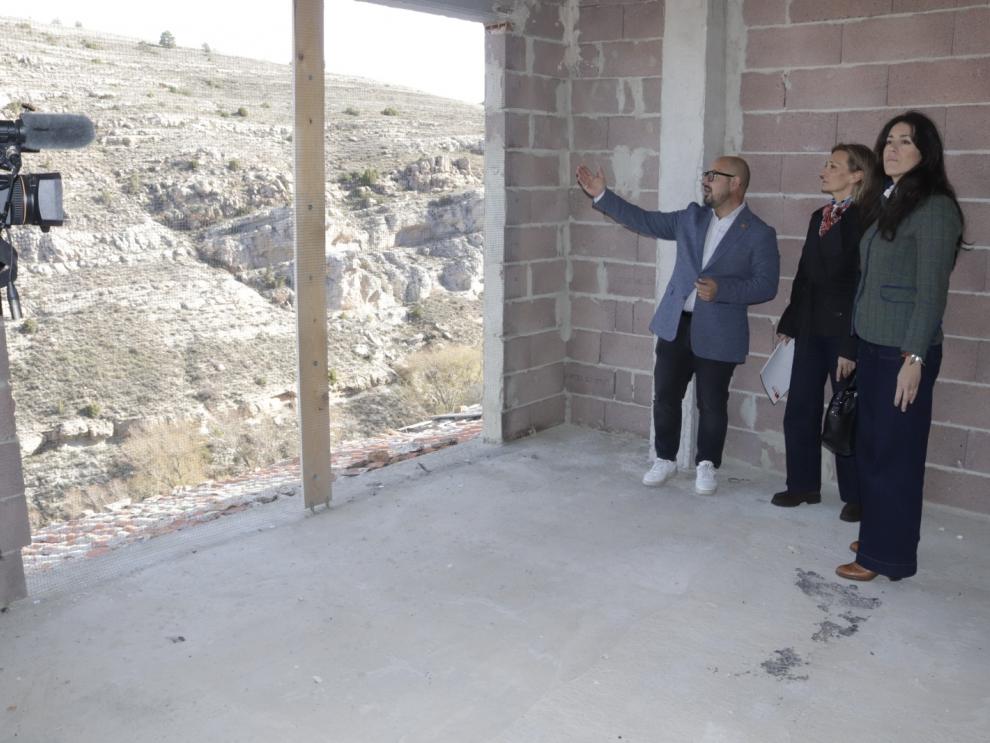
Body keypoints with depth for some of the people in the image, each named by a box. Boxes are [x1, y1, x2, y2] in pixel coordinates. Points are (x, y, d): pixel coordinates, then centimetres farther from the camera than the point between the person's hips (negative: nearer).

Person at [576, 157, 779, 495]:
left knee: (712, 404, 6)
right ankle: (665, 459, 26)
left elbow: (766, 286, -9)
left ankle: (707, 465, 25)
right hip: (675, 324, 4)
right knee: (665, 396, 9)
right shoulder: (691, 217, 8)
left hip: (718, 334, -4)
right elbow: (645, 220, 12)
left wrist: (721, 289, -22)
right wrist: (602, 196, 8)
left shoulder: (759, 234, -6)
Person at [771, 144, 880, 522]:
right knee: (800, 410, 10)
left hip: (844, 331, -7)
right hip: (811, 329, 7)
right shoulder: (820, 217, 11)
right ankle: (803, 484, 25)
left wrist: (852, 347, -19)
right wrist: (788, 324, 12)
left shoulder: (867, 220, -12)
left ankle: (856, 495, 20)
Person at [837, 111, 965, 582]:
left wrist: (914, 357, -18)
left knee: (893, 454, 1)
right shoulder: (890, 203, 12)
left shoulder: (934, 208, -12)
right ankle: (876, 538, 26)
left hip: (903, 351, -8)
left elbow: (931, 291, -16)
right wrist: (859, 343, 8)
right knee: (871, 448, 13)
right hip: (873, 346, 8)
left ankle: (888, 555, 12)